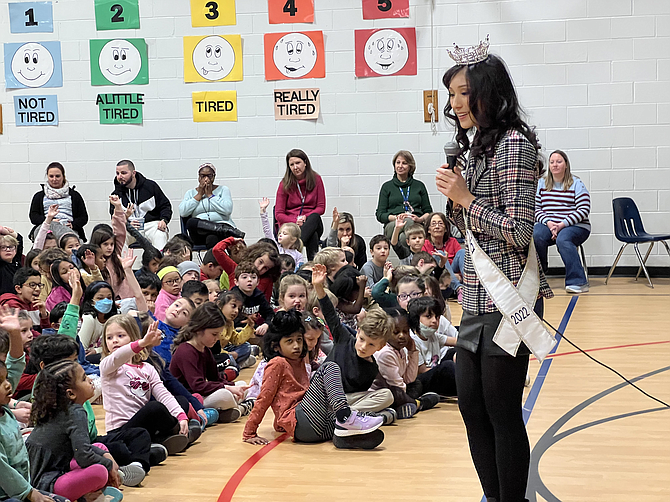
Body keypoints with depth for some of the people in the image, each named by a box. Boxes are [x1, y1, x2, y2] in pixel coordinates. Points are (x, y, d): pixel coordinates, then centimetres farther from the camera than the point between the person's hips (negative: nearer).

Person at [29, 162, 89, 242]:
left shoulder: (74, 195, 24)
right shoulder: (39, 196, 26)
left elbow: (84, 217, 17)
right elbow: (33, 216, 13)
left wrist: (73, 225, -5)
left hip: (68, 229, -1)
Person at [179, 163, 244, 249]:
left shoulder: (223, 189, 15)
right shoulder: (190, 193, 20)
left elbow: (227, 210, -6)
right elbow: (183, 212, 0)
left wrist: (210, 195, 0)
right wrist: (199, 195, 3)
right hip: (200, 233, 3)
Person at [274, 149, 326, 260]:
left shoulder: (316, 179, 7)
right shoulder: (285, 184, 4)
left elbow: (321, 208, 6)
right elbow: (279, 214, 2)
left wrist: (306, 217, -13)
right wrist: (295, 221, -17)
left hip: (311, 222, 2)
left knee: (315, 218, -38)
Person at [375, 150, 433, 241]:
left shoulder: (419, 185, 22)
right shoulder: (387, 186, 18)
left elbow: (428, 211, 21)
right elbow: (380, 215, 12)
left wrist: (420, 219, -3)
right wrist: (397, 217, -8)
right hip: (393, 224, 0)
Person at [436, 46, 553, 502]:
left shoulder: (512, 143, -13)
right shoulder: (476, 146, 13)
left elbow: (519, 231, -18)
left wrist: (466, 198, -13)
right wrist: (455, 196, 2)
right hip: (478, 301, 9)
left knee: (502, 412, 0)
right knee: (472, 408, 13)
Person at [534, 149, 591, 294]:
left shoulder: (576, 184, 2)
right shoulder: (542, 184, 13)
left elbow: (583, 209, -6)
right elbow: (535, 208, 8)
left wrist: (562, 225, -16)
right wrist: (548, 223, -11)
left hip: (575, 226, -3)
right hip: (547, 225, 3)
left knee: (563, 239, -37)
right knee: (536, 236, -31)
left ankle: (578, 281, -33)